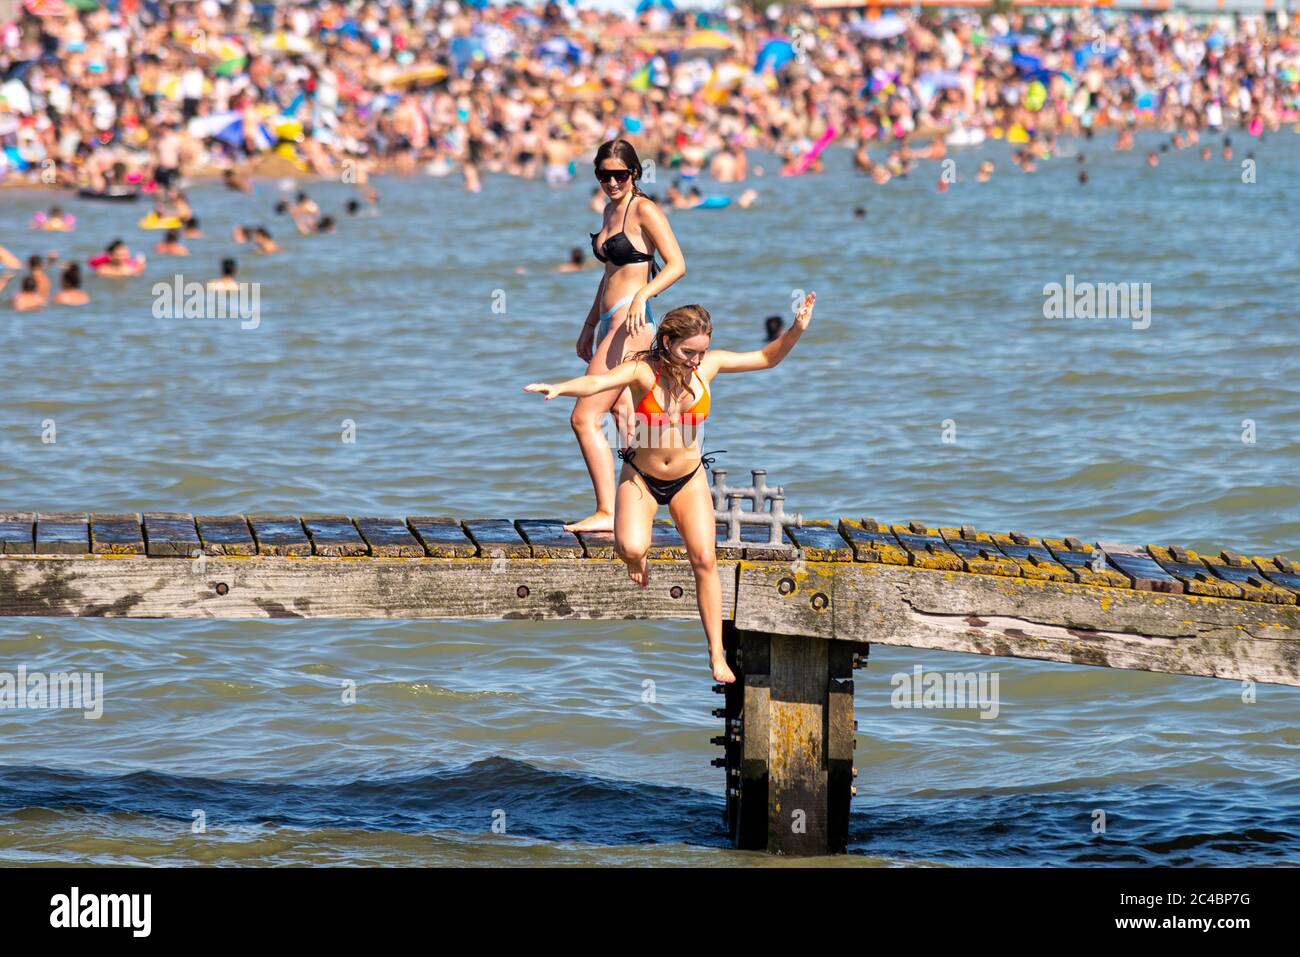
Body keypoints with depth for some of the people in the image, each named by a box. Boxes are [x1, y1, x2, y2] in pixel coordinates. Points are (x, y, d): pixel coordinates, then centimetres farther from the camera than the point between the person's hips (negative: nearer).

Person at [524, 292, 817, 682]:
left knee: (705, 561, -6)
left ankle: (717, 656, 2)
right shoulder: (643, 370, -21)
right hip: (641, 477, -2)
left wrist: (796, 331, -15)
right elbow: (598, 382, -38)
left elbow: (767, 358, 2)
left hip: (689, 478, 2)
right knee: (631, 548, -26)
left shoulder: (709, 364, -11)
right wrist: (559, 388, -58)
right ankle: (638, 561, 15)